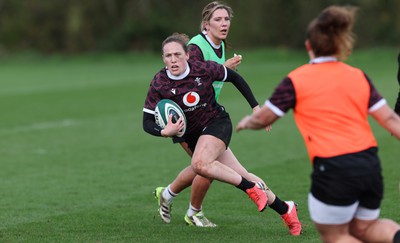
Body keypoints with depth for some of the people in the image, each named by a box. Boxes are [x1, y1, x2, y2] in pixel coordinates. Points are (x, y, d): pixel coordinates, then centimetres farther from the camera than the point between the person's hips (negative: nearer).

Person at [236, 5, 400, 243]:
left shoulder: (296, 81, -1)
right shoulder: (359, 77, 10)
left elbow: (262, 119, 7)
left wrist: (245, 122, 28)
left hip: (333, 169, -5)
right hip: (370, 165, 5)